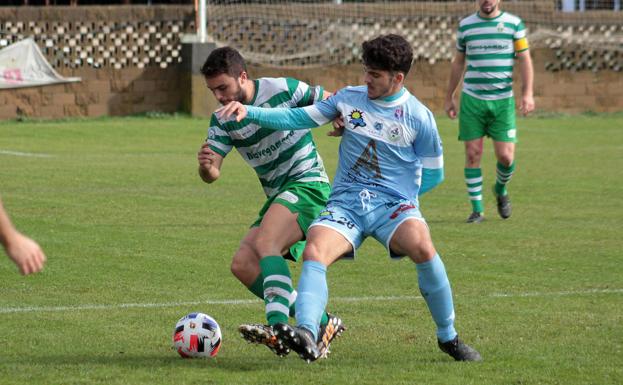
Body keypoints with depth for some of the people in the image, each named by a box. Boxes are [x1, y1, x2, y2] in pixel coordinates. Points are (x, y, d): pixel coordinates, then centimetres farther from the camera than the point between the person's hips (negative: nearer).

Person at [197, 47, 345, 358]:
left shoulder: (283, 89, -10)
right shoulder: (223, 120, 4)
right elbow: (211, 174, -4)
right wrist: (206, 166, -28)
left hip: (307, 183, -8)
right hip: (277, 197, 8)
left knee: (265, 243, -29)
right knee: (242, 265, -4)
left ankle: (278, 326, -43)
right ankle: (322, 323, -3)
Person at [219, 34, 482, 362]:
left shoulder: (418, 117, 1)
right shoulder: (349, 98, 10)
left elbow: (433, 174, 9)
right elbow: (299, 118, 11)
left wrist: (396, 195, 4)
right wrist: (249, 112, 1)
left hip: (393, 205, -3)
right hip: (344, 204, 3)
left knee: (422, 247, -33)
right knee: (313, 252, -28)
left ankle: (448, 337, -14)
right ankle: (306, 334, -49)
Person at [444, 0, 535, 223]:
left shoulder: (514, 23, 2)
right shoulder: (465, 25, 7)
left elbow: (524, 59, 2)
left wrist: (528, 93, -8)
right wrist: (449, 97, 16)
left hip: (503, 100, -1)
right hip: (472, 99, 1)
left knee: (506, 156, -6)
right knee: (472, 154, -4)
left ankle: (501, 190, 26)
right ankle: (477, 209, 5)